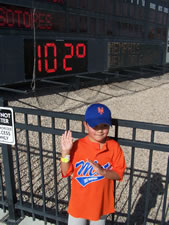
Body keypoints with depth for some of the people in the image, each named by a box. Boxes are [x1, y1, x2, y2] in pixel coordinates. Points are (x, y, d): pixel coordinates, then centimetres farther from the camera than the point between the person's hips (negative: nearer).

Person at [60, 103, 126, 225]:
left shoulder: (114, 147, -14)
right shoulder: (77, 146, -16)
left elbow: (119, 174, -10)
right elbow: (66, 172, -11)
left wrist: (102, 172, -27)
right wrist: (65, 152, -24)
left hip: (101, 202, 1)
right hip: (79, 202, 0)